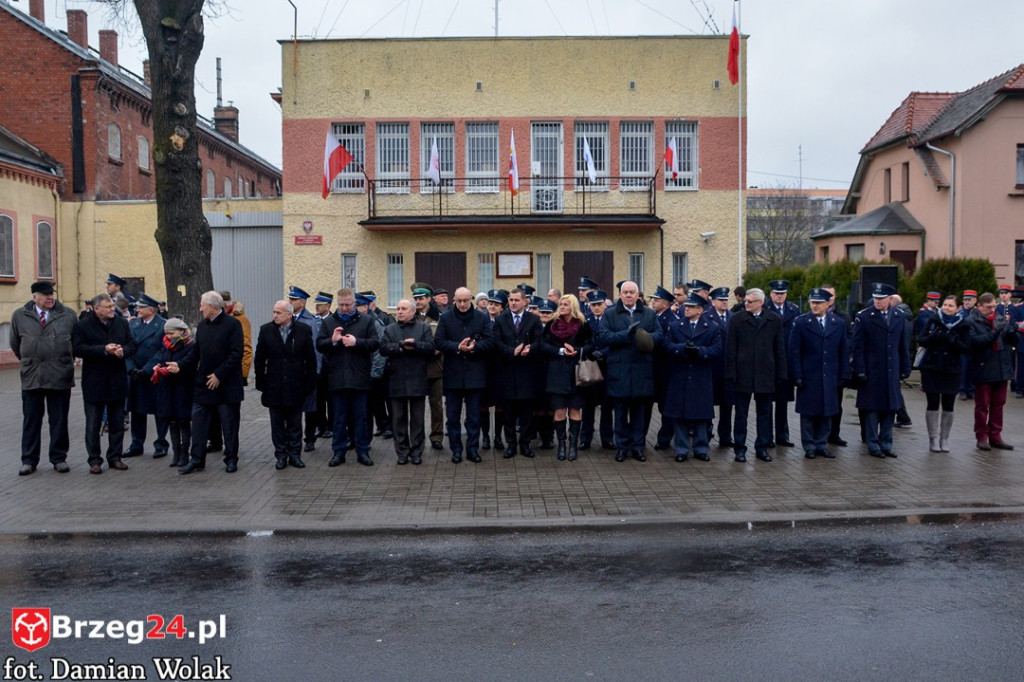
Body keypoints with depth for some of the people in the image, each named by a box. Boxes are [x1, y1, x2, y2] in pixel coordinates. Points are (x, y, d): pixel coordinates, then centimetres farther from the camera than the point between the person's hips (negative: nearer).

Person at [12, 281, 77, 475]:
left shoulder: (68, 315, 1)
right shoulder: (20, 316, 3)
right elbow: (15, 344, 15)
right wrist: (28, 362, 17)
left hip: (60, 377, -1)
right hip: (31, 377, 1)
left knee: (59, 421, 7)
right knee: (31, 421, 7)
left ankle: (59, 458, 17)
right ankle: (29, 460, 16)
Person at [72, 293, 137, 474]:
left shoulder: (122, 323, 6)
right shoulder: (83, 326, -6)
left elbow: (132, 346, 6)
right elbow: (78, 349, -15)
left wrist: (122, 351, -16)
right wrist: (104, 350, -21)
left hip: (117, 381, 4)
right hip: (94, 382, -3)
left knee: (117, 423, 10)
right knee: (93, 424, 5)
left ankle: (115, 457, 21)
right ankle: (94, 460, 14)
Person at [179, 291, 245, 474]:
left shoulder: (232, 323, -9)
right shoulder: (202, 325, 10)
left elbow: (237, 353, -14)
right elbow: (197, 353, 15)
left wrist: (219, 375, -16)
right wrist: (186, 369, 2)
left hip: (226, 384, -5)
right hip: (203, 384, 6)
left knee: (229, 425, 4)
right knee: (199, 423, 5)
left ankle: (231, 459, 15)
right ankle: (197, 460, 11)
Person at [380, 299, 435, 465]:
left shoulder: (424, 327, 6)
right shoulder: (390, 329, 11)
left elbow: (430, 347, -8)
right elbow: (383, 348, -4)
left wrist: (413, 344, -18)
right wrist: (402, 346, -15)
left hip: (417, 380, -2)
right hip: (397, 381, 2)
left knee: (417, 419, 4)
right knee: (399, 419, 6)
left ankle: (416, 452, 12)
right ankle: (402, 452, 13)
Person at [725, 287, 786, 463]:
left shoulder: (775, 320, 3)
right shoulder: (737, 319, 0)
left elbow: (780, 348, 5)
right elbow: (730, 348, -2)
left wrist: (780, 373, 2)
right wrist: (731, 373, -8)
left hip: (765, 374, 1)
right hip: (742, 374, -1)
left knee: (764, 413, 9)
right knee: (740, 413, 5)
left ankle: (762, 447, 21)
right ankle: (739, 448, 14)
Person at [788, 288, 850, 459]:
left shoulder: (839, 324, 6)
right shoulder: (800, 323, -2)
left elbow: (844, 352, 8)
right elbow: (794, 352, -4)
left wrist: (844, 375, 4)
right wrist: (797, 376, -9)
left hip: (830, 378, 3)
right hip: (808, 377, -2)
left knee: (826, 413, 8)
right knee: (808, 413, 4)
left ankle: (821, 444, 19)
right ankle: (809, 446, 13)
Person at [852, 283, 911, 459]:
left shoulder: (899, 317, 7)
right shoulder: (863, 317, -5)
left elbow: (903, 346, 12)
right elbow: (857, 347, -6)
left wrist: (905, 368, 9)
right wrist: (860, 371, -11)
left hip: (892, 372, 4)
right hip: (871, 372, -4)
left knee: (890, 409, 9)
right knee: (872, 410, 2)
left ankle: (886, 444, 19)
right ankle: (873, 446, 11)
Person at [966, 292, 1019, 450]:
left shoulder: (1001, 320, 9)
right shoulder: (971, 322, -6)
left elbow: (1013, 342, 10)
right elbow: (974, 341, -20)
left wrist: (1013, 332, -11)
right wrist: (994, 333, -27)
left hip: (1002, 369, 5)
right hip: (983, 370, -5)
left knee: (998, 404, 11)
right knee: (982, 405, 4)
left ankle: (995, 436, 20)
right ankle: (982, 437, 13)